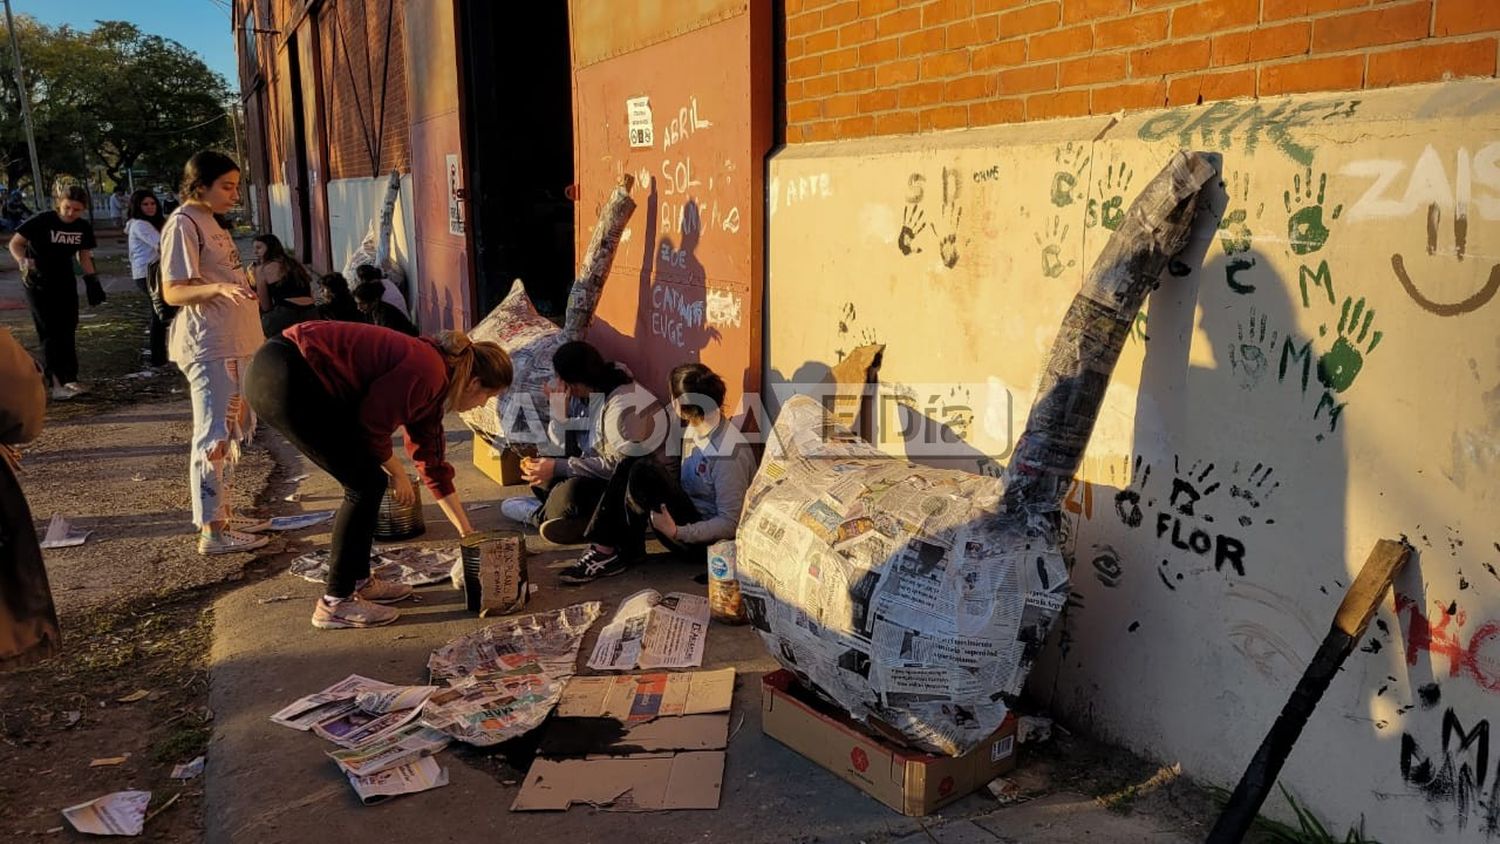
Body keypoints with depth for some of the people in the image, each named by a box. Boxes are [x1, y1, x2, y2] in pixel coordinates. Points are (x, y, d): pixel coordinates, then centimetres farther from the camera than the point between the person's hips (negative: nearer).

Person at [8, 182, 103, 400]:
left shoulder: (84, 228, -2)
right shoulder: (42, 221, -17)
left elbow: (84, 257, 10)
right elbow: (15, 243, -12)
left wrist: (92, 281, 3)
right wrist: (23, 261, -29)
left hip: (65, 283, 5)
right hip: (38, 283, -5)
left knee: (67, 332, 8)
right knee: (50, 333, -8)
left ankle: (70, 379, 16)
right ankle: (57, 384, -10)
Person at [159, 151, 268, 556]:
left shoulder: (208, 221, 16)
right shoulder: (183, 223, -12)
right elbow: (173, 292, -19)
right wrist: (219, 288, -34)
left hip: (232, 343, 10)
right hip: (209, 347, -10)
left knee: (232, 432, 15)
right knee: (214, 435, -8)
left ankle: (223, 514, 25)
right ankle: (211, 531, -3)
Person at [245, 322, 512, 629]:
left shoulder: (432, 384, 16)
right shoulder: (427, 371, -14)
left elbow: (433, 464, 23)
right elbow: (371, 424, -13)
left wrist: (467, 531, 27)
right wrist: (397, 473, 5)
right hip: (285, 377, -10)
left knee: (369, 482, 14)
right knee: (366, 485, -5)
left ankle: (359, 581, 26)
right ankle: (335, 603, 4)